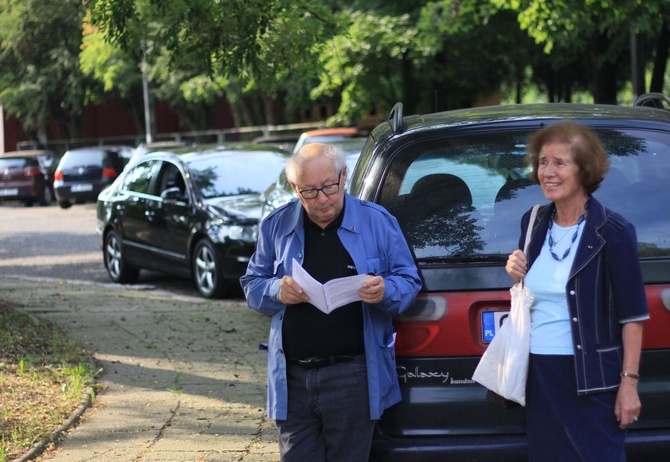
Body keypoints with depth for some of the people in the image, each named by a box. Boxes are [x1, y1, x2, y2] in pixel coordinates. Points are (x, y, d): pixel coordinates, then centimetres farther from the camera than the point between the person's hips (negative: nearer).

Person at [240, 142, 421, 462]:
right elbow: (252, 285, 12)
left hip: (352, 375, -2)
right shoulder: (276, 226, 8)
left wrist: (386, 291, -20)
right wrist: (276, 292, -11)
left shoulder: (377, 222, 1)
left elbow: (409, 282, 4)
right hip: (293, 378, 2)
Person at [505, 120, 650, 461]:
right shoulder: (533, 224, 8)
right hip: (538, 374, 6)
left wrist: (629, 383, -13)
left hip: (591, 380, -6)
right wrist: (518, 276, -1)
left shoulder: (612, 233, -9)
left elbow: (632, 315, -9)